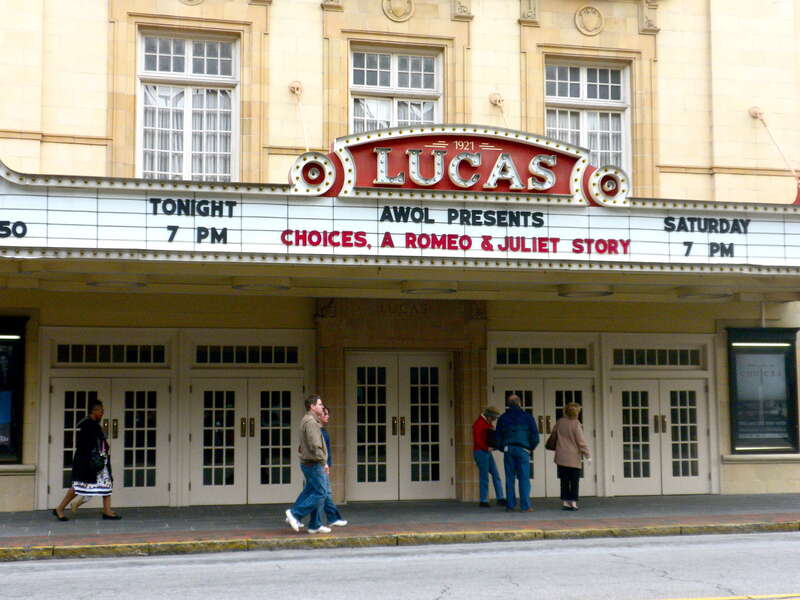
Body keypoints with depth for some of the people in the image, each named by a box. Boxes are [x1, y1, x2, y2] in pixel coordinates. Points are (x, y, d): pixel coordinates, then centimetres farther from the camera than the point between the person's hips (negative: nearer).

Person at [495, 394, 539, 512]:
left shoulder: (502, 418, 10)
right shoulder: (527, 417, 4)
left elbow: (498, 437, 10)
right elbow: (535, 436, 2)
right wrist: (531, 448, 15)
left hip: (508, 450, 2)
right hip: (523, 450, -2)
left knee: (509, 479, 7)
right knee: (524, 479, -2)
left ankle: (510, 505, 6)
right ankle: (525, 506, -7)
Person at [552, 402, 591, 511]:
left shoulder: (560, 422, 3)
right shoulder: (576, 424, -11)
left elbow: (553, 433, 16)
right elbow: (581, 441, -10)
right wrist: (587, 455, -1)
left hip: (561, 457, 4)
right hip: (574, 458, -4)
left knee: (564, 481, 8)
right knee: (574, 481, 4)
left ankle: (565, 502, 6)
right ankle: (573, 503, 0)